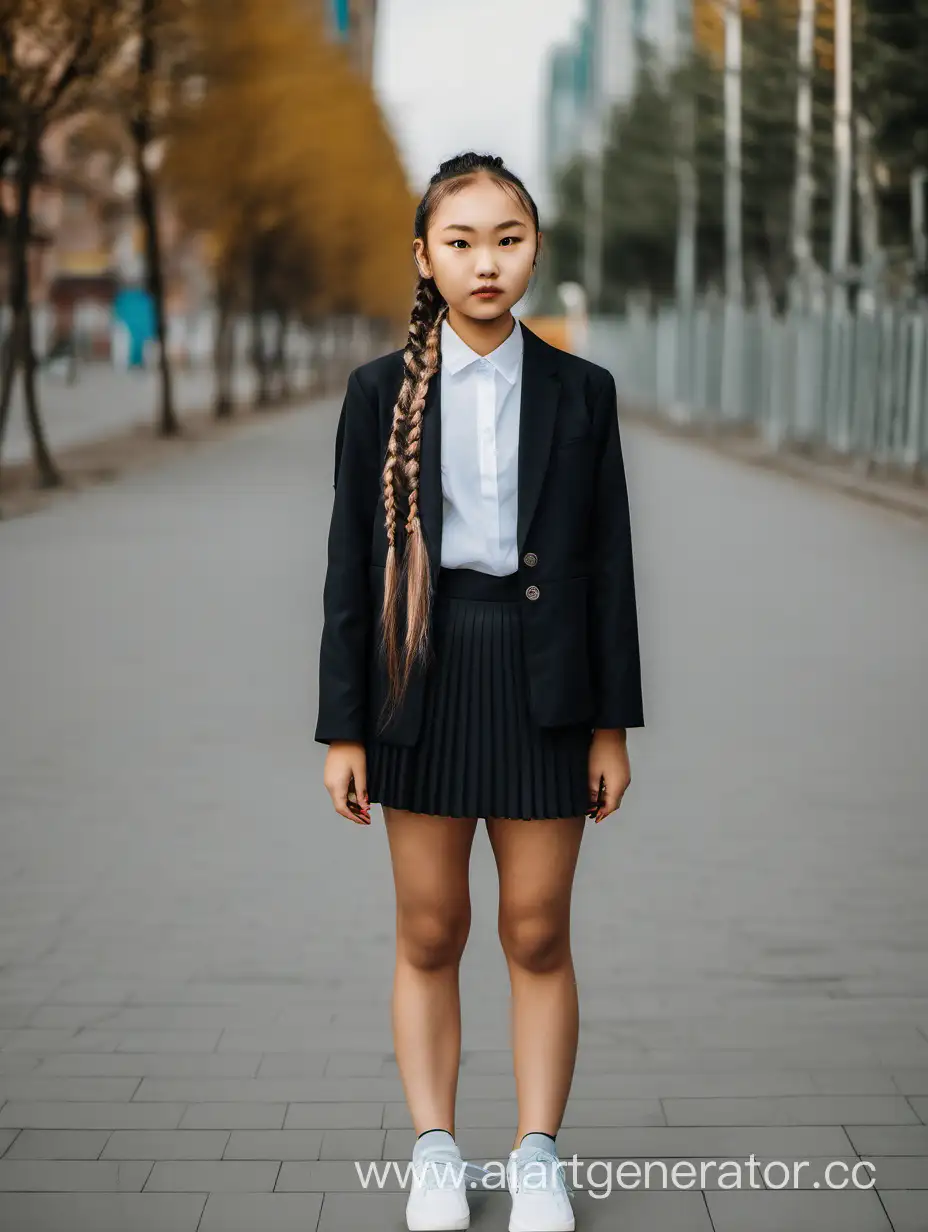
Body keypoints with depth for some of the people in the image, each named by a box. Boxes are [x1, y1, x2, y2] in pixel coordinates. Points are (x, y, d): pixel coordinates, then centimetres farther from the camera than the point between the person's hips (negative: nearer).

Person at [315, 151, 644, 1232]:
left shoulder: (580, 391, 2)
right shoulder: (383, 390, 1)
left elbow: (608, 561, 4)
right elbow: (351, 561, 1)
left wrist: (612, 724, 1)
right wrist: (342, 727, -2)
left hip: (543, 677, 0)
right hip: (424, 668, 0)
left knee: (538, 936, 6)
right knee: (429, 934, 8)